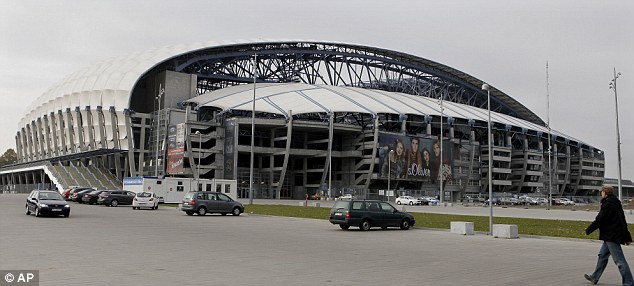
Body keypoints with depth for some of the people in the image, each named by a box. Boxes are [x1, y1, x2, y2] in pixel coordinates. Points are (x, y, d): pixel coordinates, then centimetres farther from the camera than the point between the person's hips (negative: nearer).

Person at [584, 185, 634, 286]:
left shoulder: (607, 205, -17)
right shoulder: (616, 204, 13)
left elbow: (599, 220, -17)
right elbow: (623, 222, 18)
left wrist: (588, 230, -3)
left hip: (611, 237, -11)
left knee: (619, 260, -7)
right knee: (602, 256, 18)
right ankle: (595, 278, 28)